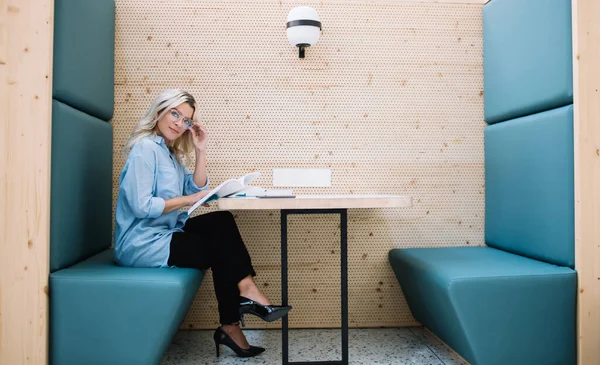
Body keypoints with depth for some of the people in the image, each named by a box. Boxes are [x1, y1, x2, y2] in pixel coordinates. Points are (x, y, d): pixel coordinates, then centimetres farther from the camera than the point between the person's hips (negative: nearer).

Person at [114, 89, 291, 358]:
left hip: (163, 233, 8)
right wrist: (188, 200, -20)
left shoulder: (170, 152, 13)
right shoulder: (145, 148, -16)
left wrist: (200, 151, -1)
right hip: (142, 243, -8)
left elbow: (197, 189, 7)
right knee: (219, 250, -10)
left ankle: (246, 294, -13)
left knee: (222, 222, -8)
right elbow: (141, 206, -24)